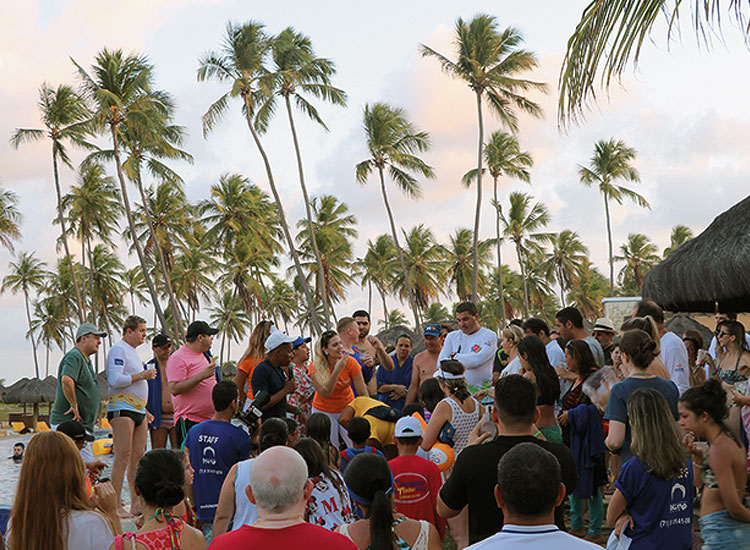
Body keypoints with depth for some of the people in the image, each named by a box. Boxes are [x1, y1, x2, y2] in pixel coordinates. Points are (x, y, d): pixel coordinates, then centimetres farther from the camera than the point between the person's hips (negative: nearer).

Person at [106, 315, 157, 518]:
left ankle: (136, 504, 11)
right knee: (123, 457, -11)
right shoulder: (118, 349, -8)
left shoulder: (132, 352, 22)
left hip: (138, 411, 9)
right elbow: (114, 380, -20)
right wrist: (142, 375, -15)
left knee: (138, 457, 8)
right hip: (122, 410, -9)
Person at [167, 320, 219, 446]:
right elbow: (174, 389, -21)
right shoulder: (178, 358, -10)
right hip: (189, 421, -8)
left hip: (210, 418, 8)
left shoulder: (203, 355, 18)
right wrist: (201, 376, -23)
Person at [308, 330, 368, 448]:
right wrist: (338, 370, -33)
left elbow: (363, 393, -10)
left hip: (347, 409, 1)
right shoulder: (315, 366, -18)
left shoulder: (350, 362, -16)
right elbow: (325, 393, -26)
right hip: (324, 410, -1)